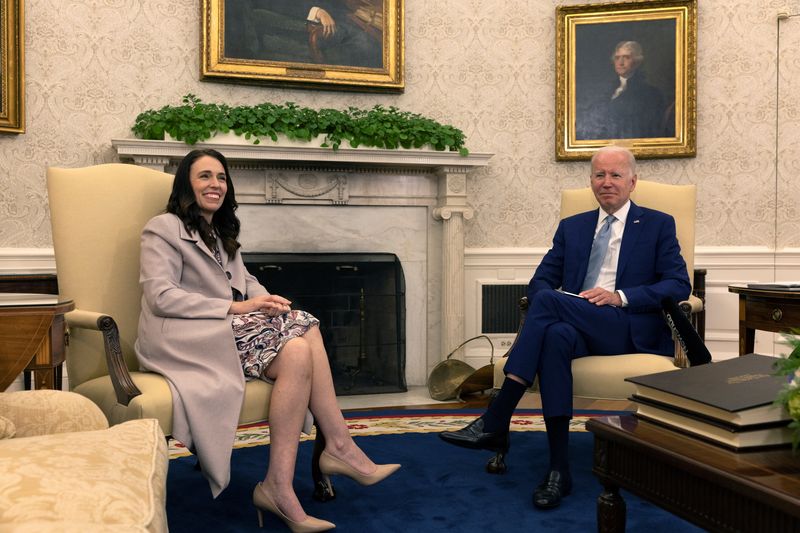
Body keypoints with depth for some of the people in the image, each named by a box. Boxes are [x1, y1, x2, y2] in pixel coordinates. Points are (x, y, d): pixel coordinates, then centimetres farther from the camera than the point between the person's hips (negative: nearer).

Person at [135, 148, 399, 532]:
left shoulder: (221, 234, 27)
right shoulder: (164, 229, 1)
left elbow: (247, 283, 21)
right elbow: (161, 297, -12)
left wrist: (266, 301, -5)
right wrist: (236, 307, -17)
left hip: (224, 328, 7)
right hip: (184, 338, -7)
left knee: (305, 329, -21)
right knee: (297, 352, -28)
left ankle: (337, 447, -23)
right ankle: (340, 447, -22)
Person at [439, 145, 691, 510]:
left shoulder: (658, 225, 12)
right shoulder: (571, 227, 22)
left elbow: (679, 286, 1)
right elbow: (540, 281, 15)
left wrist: (621, 296, -15)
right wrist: (549, 304, -10)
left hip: (631, 330, -3)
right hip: (578, 329, 3)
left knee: (549, 300, -30)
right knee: (556, 336, -37)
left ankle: (495, 422, -31)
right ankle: (558, 468, -35)